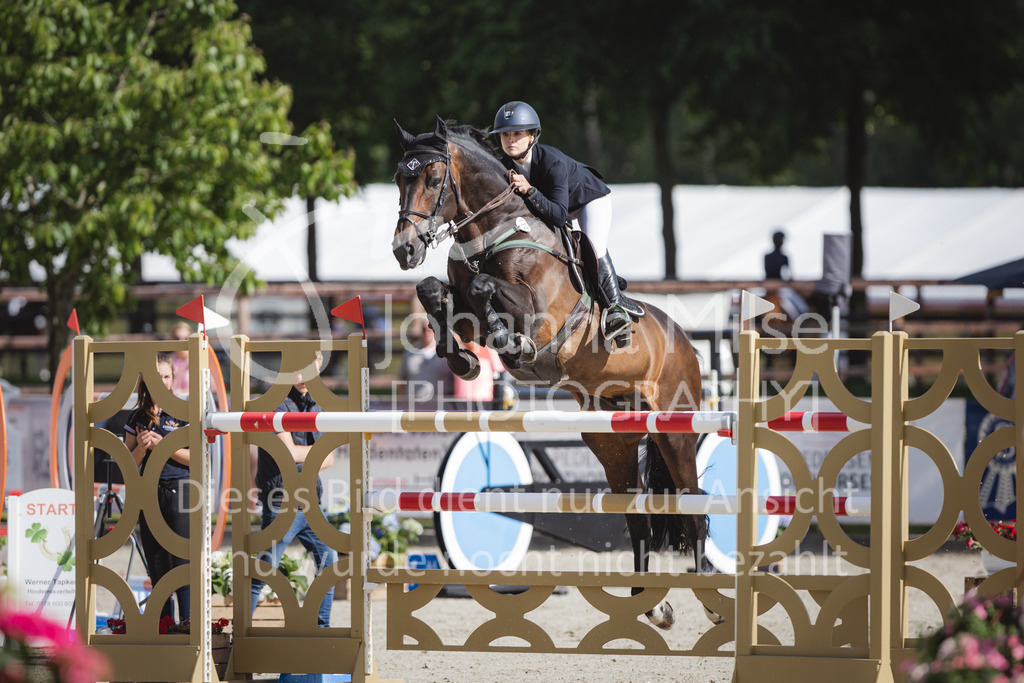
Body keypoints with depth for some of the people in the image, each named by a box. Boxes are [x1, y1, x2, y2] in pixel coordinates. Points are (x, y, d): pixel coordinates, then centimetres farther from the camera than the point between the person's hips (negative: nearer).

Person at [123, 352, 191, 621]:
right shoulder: (137, 417, 10)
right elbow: (129, 464, 11)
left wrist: (163, 445, -15)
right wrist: (142, 447, -8)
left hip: (179, 491, -4)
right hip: (149, 494, 4)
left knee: (182, 562, -11)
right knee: (157, 567, 6)